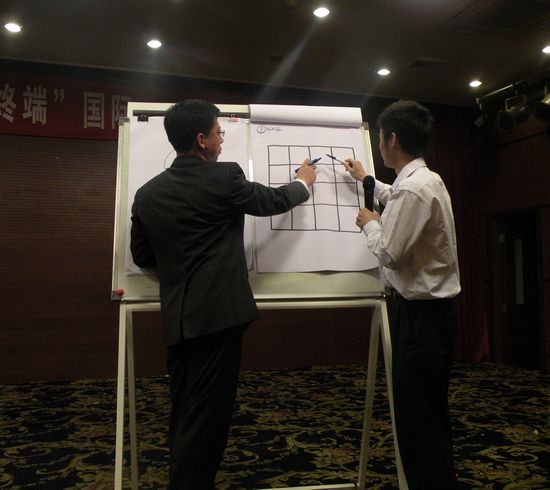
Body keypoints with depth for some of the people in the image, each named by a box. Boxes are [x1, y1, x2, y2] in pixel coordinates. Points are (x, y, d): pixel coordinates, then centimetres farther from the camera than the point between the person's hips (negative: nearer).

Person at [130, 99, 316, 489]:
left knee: (185, 417, 18)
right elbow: (274, 201, 7)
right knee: (206, 417, 3)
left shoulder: (147, 193, 7)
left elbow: (142, 256, 13)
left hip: (176, 318, 7)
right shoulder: (224, 177, -8)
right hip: (219, 314, -6)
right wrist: (303, 182, 27)